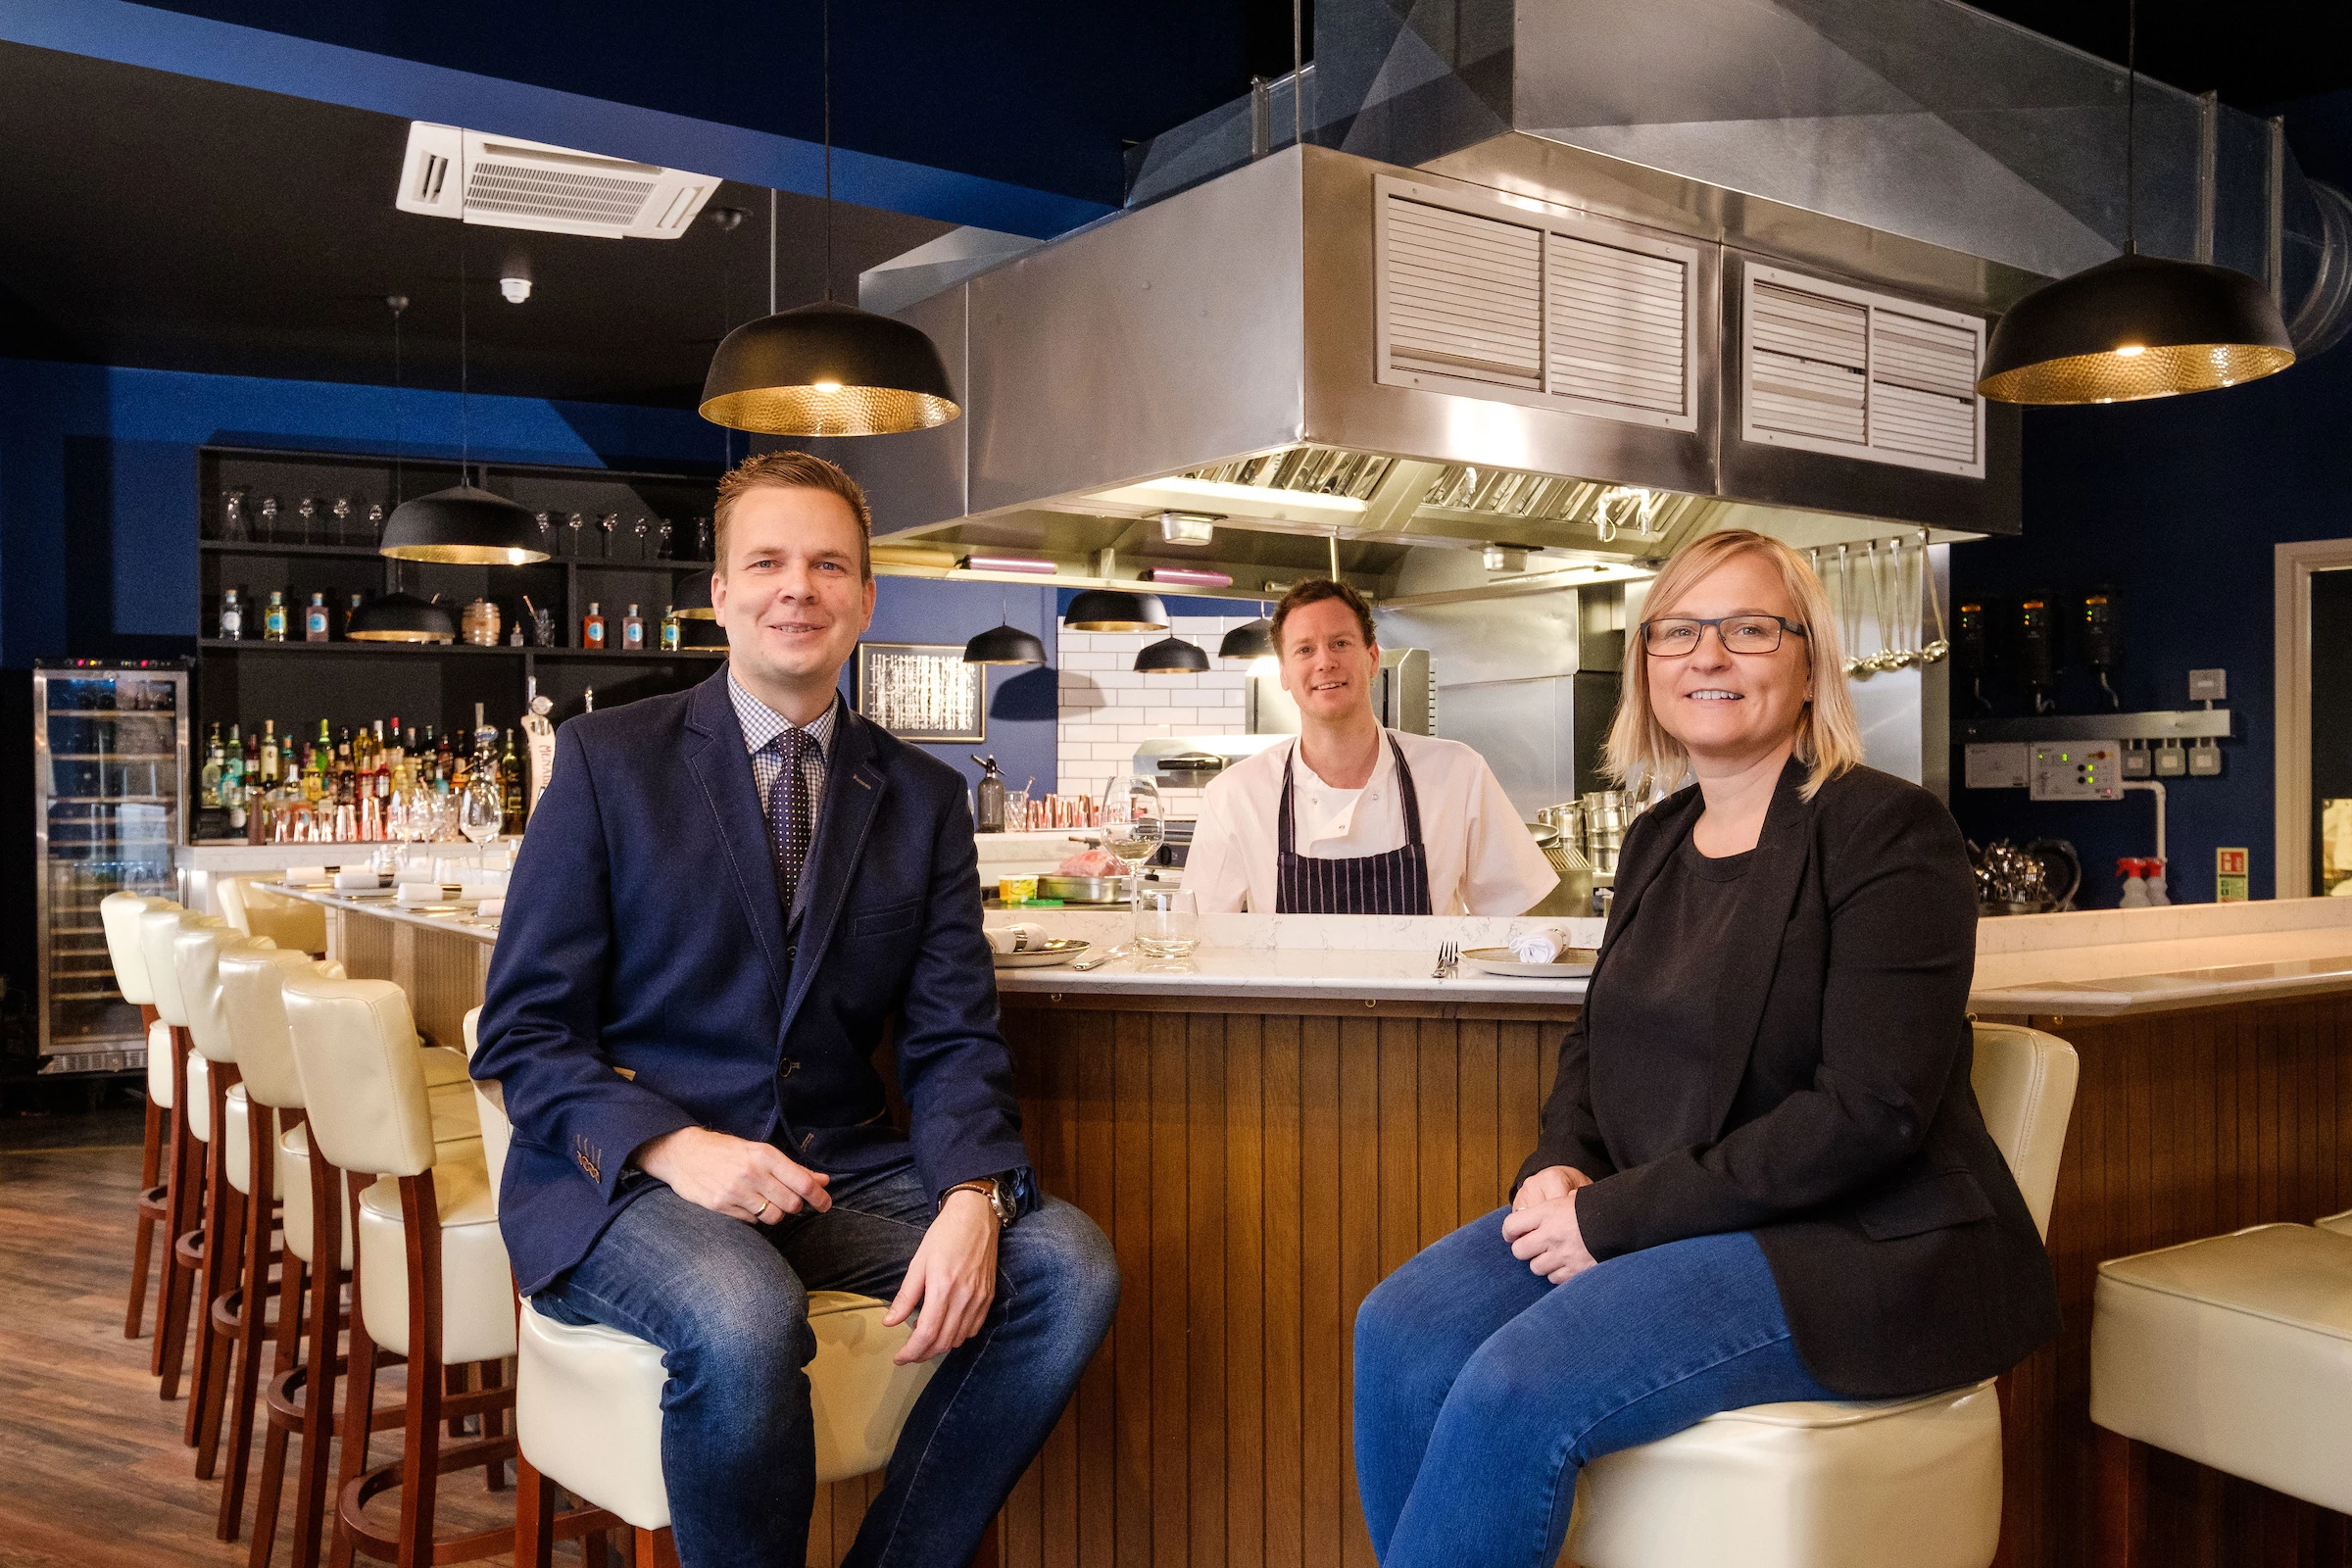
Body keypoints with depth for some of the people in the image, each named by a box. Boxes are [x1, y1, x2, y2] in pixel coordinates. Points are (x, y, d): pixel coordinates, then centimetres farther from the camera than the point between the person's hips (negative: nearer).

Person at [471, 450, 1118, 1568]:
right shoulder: (606, 760, 0)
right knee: (744, 1319, -35)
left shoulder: (925, 800, 9)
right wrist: (672, 1146, -21)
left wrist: (973, 1197, -18)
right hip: (628, 1180, -3)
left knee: (1070, 1267, -20)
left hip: (836, 1170, 4)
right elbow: (522, 1033, -3)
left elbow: (953, 1037, 3)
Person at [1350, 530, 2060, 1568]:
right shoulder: (1658, 838, 13)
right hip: (1648, 1220, 7)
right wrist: (1560, 1168, -3)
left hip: (1856, 1247, -7)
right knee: (1400, 1334, -14)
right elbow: (1598, 1038, 20)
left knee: (1516, 1388, -26)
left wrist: (1617, 1216, -19)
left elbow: (1868, 1112, -19)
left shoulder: (1887, 832, -11)